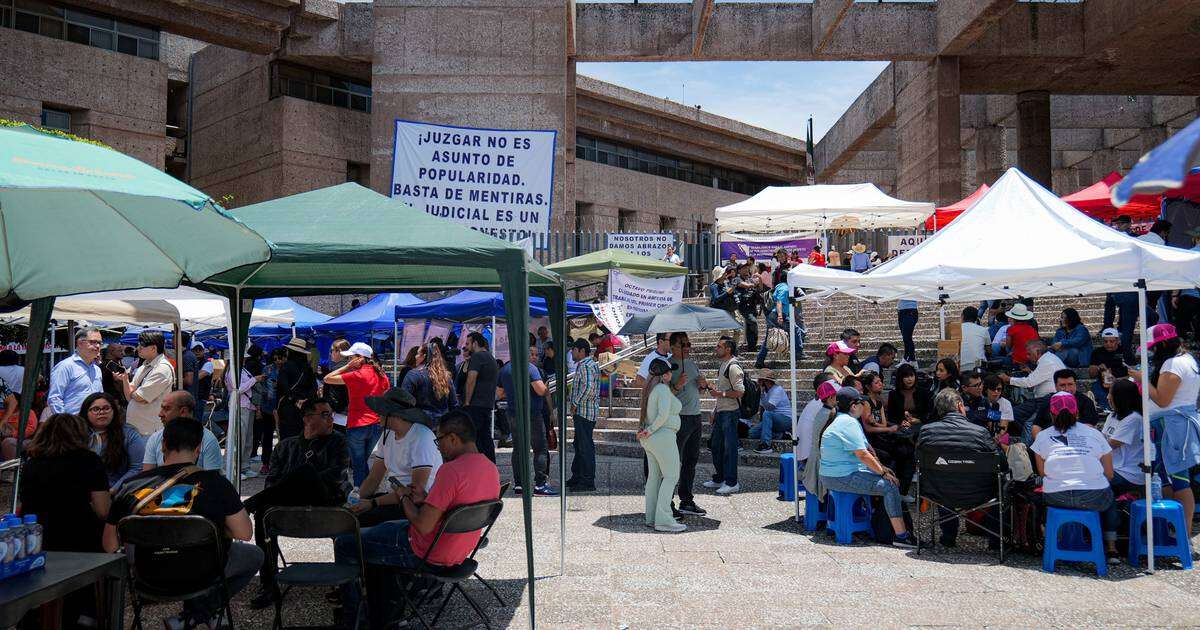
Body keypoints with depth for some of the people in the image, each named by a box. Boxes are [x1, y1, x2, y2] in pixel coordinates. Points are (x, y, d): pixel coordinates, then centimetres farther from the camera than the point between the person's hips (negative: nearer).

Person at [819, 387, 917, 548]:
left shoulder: (845, 420, 17)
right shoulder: (849, 423, -17)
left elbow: (865, 450, 22)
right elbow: (862, 455, -21)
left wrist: (881, 467, 13)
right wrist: (883, 472, -12)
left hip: (843, 472, 11)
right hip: (841, 478, -11)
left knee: (890, 479, 11)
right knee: (890, 486, -16)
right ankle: (900, 536, -14)